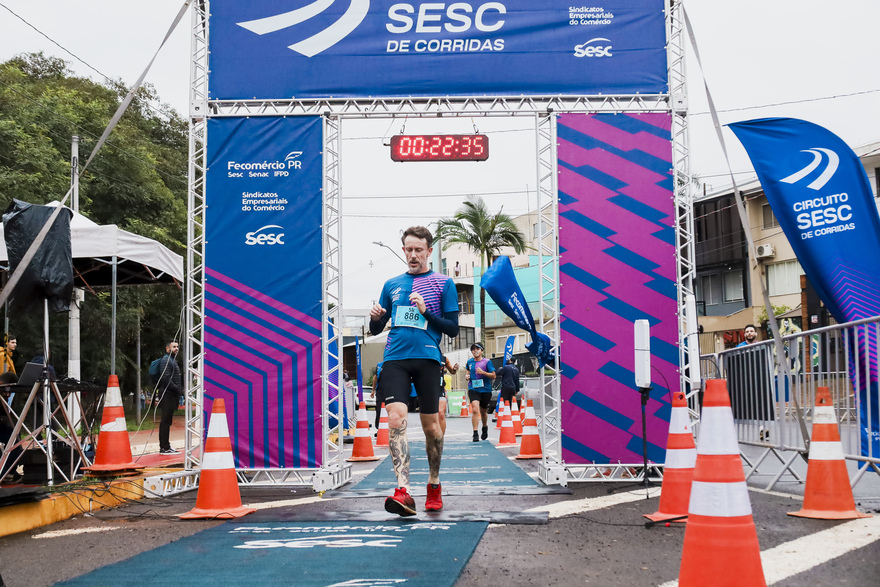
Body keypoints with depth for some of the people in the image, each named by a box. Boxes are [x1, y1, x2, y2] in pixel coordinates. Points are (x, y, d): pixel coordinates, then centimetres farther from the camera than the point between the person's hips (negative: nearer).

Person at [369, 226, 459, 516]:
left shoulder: (443, 283, 7)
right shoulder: (391, 285, 16)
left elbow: (453, 329, 3)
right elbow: (377, 329, 20)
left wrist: (426, 311, -11)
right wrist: (375, 318, -3)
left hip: (426, 358, -1)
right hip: (394, 359, 2)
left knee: (430, 425, 5)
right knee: (396, 417, -16)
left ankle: (434, 486, 25)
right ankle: (403, 491, -23)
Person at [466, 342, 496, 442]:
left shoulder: (487, 362, -3)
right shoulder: (469, 362, 7)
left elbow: (493, 376, -4)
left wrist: (483, 372, -19)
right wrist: (467, 375, 4)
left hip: (485, 390, 0)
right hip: (473, 389, 0)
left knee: (483, 412, 16)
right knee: (475, 410, -20)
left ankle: (485, 427, 46)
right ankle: (475, 434, -20)